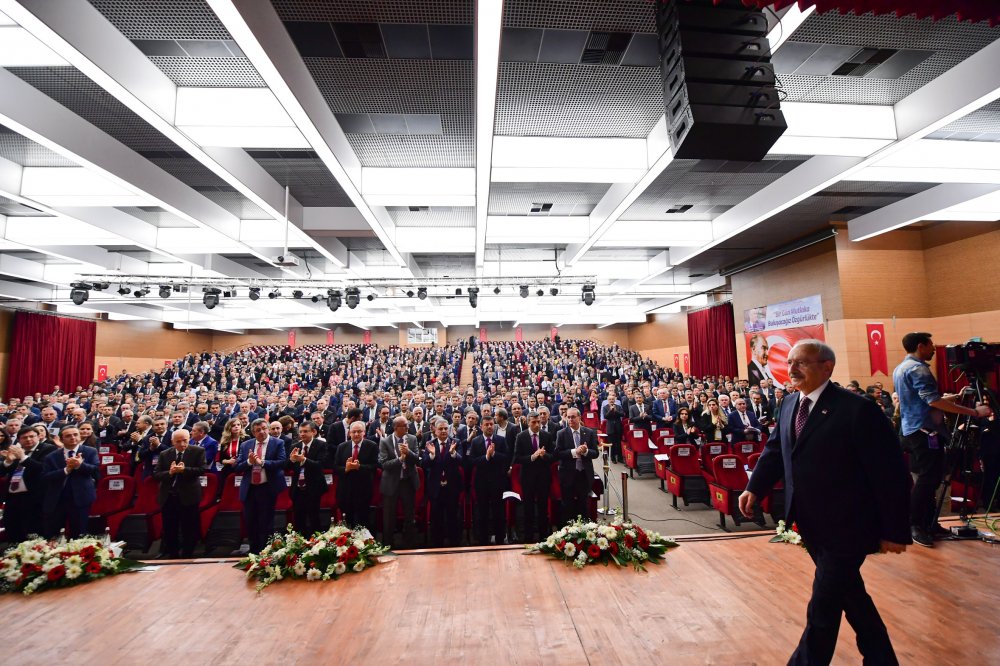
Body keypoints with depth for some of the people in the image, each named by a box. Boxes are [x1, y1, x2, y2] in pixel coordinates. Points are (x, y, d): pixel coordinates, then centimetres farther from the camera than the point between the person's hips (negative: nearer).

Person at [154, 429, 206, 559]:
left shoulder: (198, 451, -5)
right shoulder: (164, 454, 5)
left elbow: (202, 470, -12)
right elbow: (156, 475, 2)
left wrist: (184, 470, -22)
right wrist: (170, 472, -17)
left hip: (188, 496, -3)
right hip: (168, 496, 3)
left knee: (189, 529, 5)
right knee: (169, 530, 14)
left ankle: (187, 556, 18)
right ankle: (171, 555, 29)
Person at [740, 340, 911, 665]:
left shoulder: (858, 409, -19)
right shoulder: (790, 405, 2)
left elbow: (890, 472, -15)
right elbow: (775, 449, 7)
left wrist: (894, 531, -11)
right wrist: (754, 488, -5)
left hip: (845, 527, -7)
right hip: (811, 523, 7)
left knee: (823, 606, 6)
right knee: (849, 592, 25)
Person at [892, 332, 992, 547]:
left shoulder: (900, 368, 16)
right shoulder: (917, 368, -14)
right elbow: (934, 401, -22)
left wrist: (956, 396, 25)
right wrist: (974, 412, -19)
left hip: (910, 430, 10)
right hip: (924, 431, -10)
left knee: (923, 478, 13)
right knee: (928, 479, -6)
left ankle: (927, 523, 19)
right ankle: (914, 526, -2)